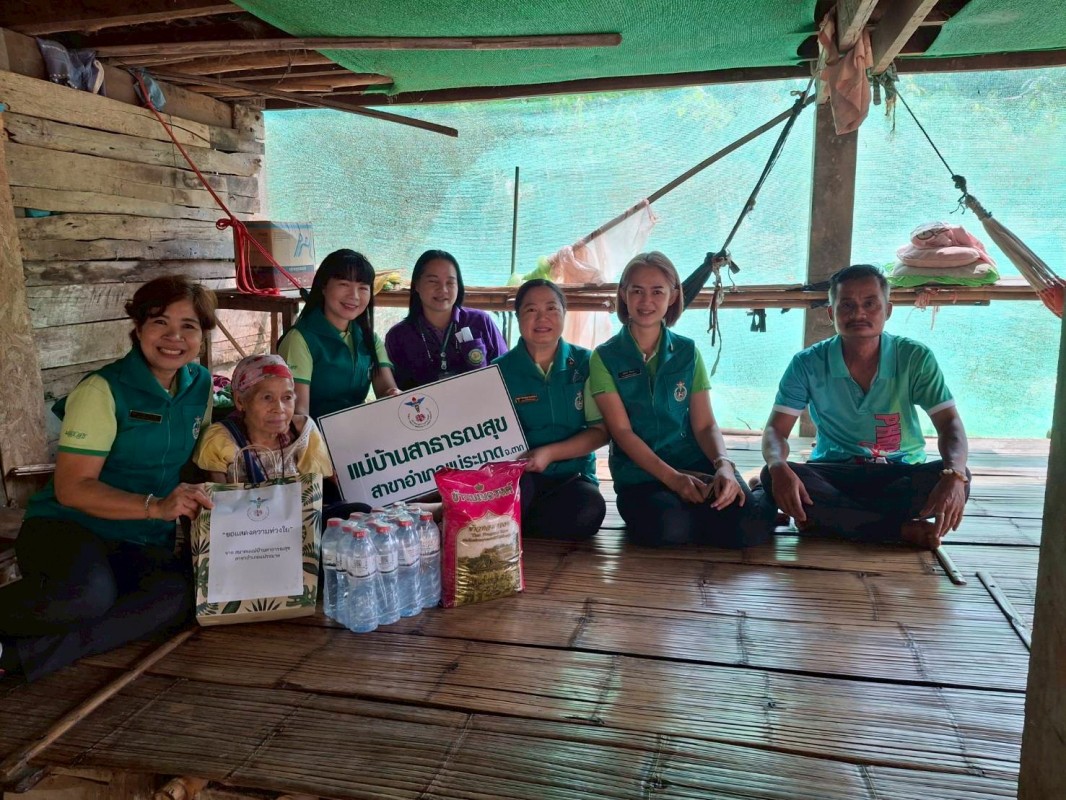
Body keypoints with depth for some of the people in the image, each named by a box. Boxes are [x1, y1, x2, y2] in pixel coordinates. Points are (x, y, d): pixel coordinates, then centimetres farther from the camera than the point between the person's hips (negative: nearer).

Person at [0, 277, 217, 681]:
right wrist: (156, 506, -29)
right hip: (66, 526, -5)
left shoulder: (201, 384, 6)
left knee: (180, 594, -30)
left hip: (141, 547, 6)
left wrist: (194, 501, -1)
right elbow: (71, 488, -17)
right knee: (88, 594, -39)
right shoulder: (103, 390, -12)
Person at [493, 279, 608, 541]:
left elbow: (601, 430, 0)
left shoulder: (585, 363, 4)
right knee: (518, 486, -38)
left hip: (571, 476, 2)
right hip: (516, 476, -2)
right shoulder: (500, 370, 3)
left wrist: (549, 453, -15)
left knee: (589, 511, -33)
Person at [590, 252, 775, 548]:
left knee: (751, 527, -24)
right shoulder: (605, 357, 1)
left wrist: (723, 464, -17)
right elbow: (621, 431, -6)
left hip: (695, 463, 3)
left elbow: (705, 425, 5)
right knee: (669, 527, -34)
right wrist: (672, 477, -18)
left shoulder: (687, 352, 9)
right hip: (640, 472, -2)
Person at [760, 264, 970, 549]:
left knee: (958, 479, -30)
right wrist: (779, 467, -36)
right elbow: (776, 430, -11)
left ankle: (824, 517, -24)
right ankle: (904, 529, -28)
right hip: (834, 474, 0)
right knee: (772, 477, -31)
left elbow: (949, 424, -12)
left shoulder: (915, 358, -8)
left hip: (902, 474, 1)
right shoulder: (808, 364, -8)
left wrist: (954, 475, -35)